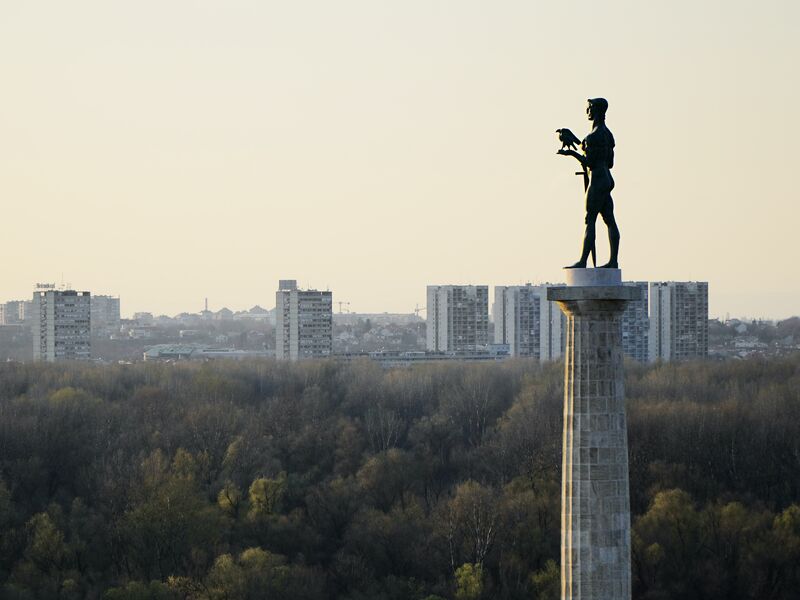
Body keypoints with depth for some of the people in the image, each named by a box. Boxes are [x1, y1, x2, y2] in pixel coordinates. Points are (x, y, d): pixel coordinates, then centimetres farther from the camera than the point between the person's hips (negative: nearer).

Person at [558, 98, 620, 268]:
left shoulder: (594, 136, -16)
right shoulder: (607, 134, 15)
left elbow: (590, 163, -18)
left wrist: (572, 153, -12)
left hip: (598, 181, -10)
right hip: (607, 179, 10)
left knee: (590, 221, -9)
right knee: (609, 220, 7)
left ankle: (583, 261, -10)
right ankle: (614, 260, 7)